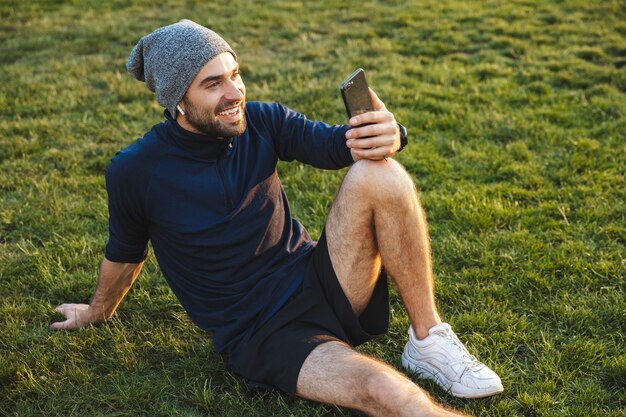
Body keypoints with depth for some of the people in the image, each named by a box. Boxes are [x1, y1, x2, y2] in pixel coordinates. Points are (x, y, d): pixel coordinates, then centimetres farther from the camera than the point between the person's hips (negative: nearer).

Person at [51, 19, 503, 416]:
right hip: (258, 336, -4)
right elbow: (124, 254, 9)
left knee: (377, 174, -25)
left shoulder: (261, 122, -1)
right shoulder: (135, 172, -9)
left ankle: (428, 340, -13)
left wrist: (385, 133, -37)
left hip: (317, 285, 4)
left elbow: (335, 144, -14)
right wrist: (98, 313, 26)